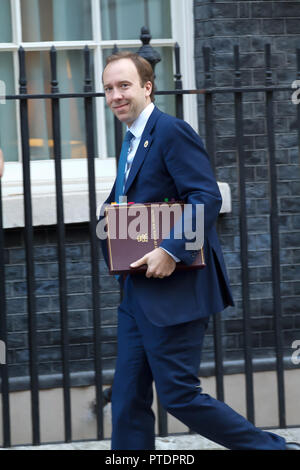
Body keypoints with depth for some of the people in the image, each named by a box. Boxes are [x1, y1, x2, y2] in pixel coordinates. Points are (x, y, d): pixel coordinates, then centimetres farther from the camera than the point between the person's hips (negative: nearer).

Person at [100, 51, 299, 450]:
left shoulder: (171, 131, -12)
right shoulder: (133, 141, 17)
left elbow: (207, 198, -20)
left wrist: (171, 251, -26)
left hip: (173, 290, -9)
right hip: (138, 292, 9)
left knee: (179, 395, -6)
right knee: (128, 398, 7)